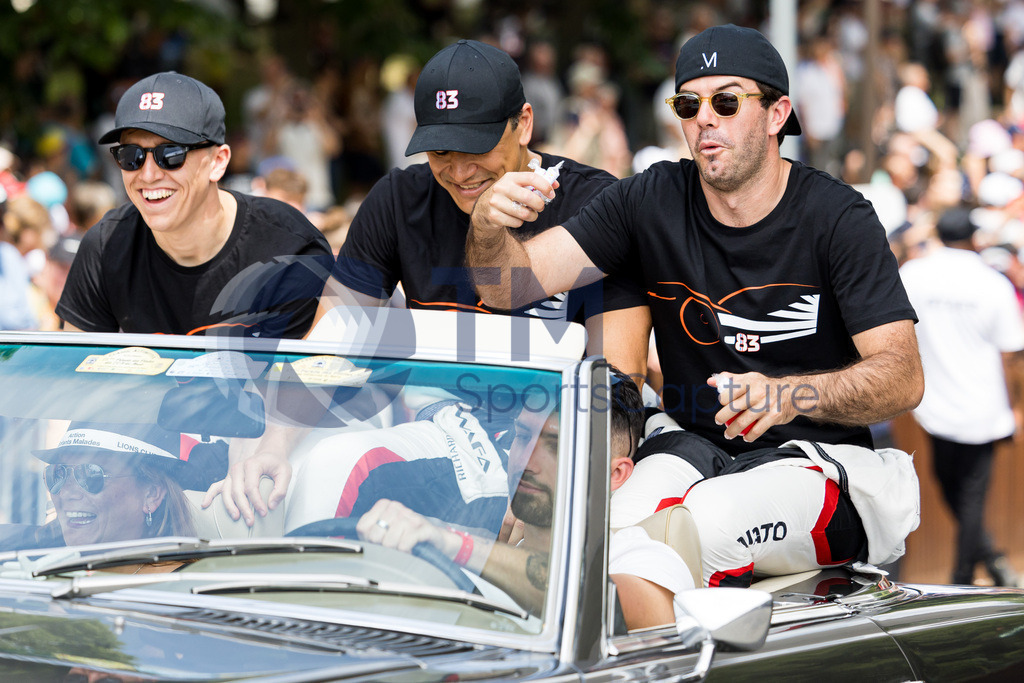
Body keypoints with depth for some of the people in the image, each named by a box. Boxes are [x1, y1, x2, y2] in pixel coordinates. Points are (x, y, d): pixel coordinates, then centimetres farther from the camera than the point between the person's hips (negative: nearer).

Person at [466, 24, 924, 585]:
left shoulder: (837, 218, -6)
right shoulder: (652, 202, 3)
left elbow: (903, 377, -14)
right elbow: (510, 287, -2)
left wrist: (788, 396, -33)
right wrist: (489, 228, -27)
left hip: (818, 463, -3)